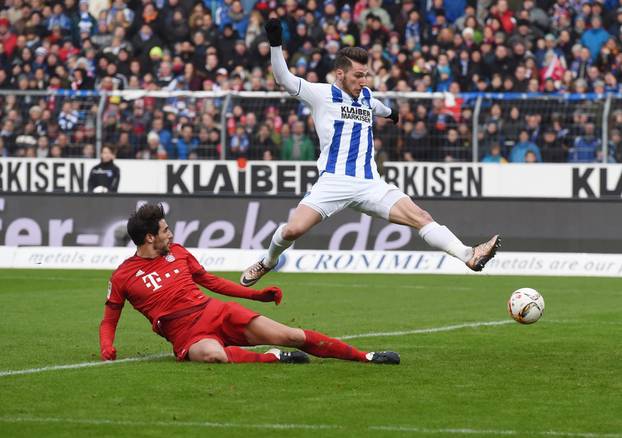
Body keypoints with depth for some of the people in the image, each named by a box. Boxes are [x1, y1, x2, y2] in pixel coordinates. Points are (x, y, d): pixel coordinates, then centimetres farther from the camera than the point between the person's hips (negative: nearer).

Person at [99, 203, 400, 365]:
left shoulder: (177, 252, 13)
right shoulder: (122, 277, 0)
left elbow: (211, 281, 24)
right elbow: (108, 321, 8)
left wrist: (257, 294, 20)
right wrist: (107, 348, -13)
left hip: (215, 311, 5)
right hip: (185, 334, -5)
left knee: (291, 336, -6)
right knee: (214, 355, -44)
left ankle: (366, 357, 0)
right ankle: (273, 358, -25)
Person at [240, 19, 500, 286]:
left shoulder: (365, 95, 20)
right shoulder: (322, 94, 2)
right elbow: (284, 79, -8)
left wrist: (390, 113, 67)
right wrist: (275, 44, -21)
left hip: (370, 183, 4)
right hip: (334, 181, -4)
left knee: (420, 217, -14)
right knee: (293, 229, -19)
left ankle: (469, 256, -27)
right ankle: (267, 262, 13)